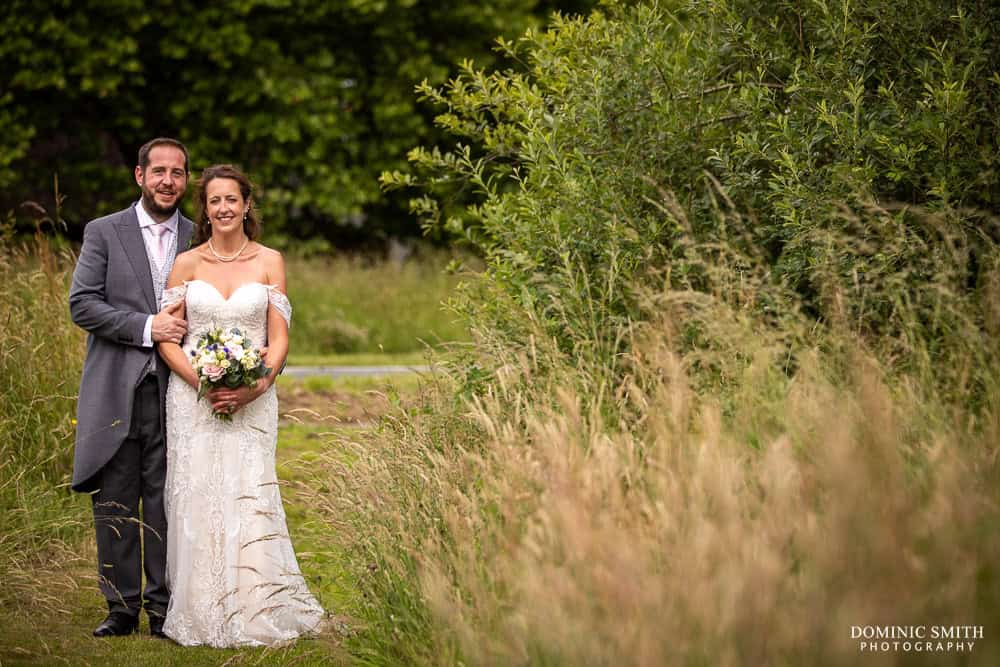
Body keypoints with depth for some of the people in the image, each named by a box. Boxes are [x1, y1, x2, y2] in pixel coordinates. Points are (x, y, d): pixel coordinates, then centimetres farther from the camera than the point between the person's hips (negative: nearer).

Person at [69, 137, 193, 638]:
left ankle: (163, 606, 8)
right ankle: (122, 607, 11)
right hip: (115, 392, -1)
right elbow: (82, 305, -4)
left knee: (166, 503, 1)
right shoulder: (104, 233, 4)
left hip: (173, 391, 1)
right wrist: (146, 327, -13)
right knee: (115, 504, 2)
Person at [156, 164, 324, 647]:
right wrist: (202, 381, -12)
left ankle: (255, 615, 0)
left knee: (249, 500, -8)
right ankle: (202, 617, 5)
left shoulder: (269, 262, 7)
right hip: (193, 400, 0)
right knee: (198, 499, -3)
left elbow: (279, 339, 4)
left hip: (252, 401, 0)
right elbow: (168, 339, 3)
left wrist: (255, 386, -13)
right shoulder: (187, 264, 6)